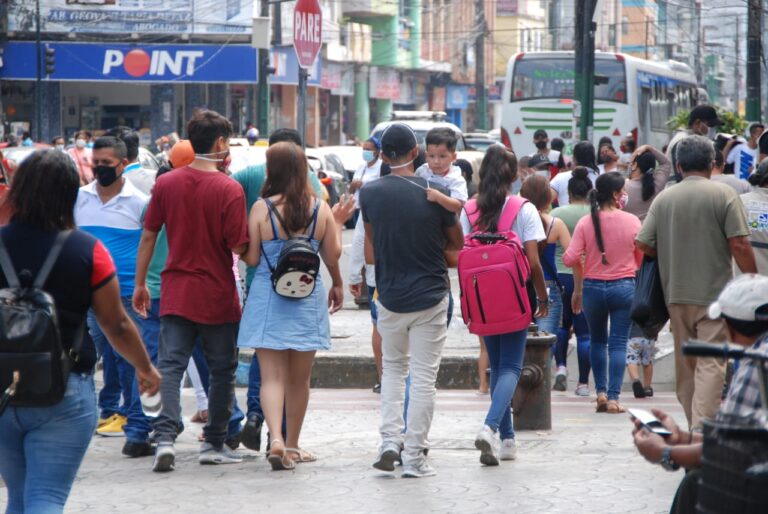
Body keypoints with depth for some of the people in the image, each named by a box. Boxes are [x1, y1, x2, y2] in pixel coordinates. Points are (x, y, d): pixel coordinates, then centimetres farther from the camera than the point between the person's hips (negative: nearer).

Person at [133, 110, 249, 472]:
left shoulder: (166, 184, 0)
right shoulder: (229, 190, -13)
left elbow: (148, 236, 6)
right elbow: (239, 247, -14)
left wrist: (140, 284, 15)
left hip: (175, 292, 3)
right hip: (217, 295, -3)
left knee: (170, 365, 1)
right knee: (222, 369, 11)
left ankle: (165, 436, -17)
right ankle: (214, 444, 16)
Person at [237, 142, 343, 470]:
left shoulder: (262, 209, -9)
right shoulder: (321, 209, -3)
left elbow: (251, 258, -6)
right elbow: (333, 255, 2)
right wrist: (337, 285, 21)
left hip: (268, 298, -2)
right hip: (307, 300, 2)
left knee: (271, 376, -2)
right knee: (299, 378, 14)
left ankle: (276, 439, -22)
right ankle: (292, 445, 24)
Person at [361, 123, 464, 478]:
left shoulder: (370, 194, -4)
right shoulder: (435, 193, -10)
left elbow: (371, 251, 6)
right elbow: (457, 244, 4)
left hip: (389, 298, 2)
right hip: (430, 296, -2)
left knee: (392, 368, 20)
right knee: (423, 377, 2)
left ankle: (389, 440, 5)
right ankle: (414, 456, 2)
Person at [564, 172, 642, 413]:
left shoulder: (586, 223, -7)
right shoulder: (632, 222, -7)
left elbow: (571, 258, -10)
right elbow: (641, 258, 2)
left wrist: (577, 289, 8)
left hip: (593, 287, 1)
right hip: (624, 286, -1)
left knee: (597, 340, 20)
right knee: (618, 343, 3)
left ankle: (601, 392, 16)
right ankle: (613, 398, -4)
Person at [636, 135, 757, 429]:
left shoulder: (664, 198, 3)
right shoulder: (724, 195, -7)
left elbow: (643, 244, 1)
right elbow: (739, 245, -12)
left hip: (676, 293, 4)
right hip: (714, 292, -4)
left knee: (685, 363, 14)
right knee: (711, 364, -6)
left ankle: (694, 424, 23)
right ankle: (702, 429, -17)